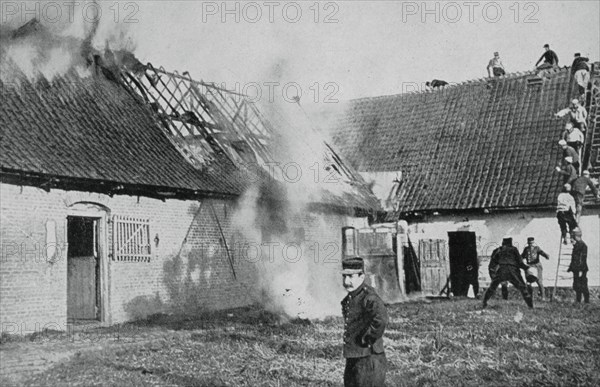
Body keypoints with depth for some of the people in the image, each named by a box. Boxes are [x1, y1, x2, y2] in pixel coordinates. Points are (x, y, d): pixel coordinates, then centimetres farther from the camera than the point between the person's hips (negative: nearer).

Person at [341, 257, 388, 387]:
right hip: (352, 360, 9)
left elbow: (381, 319, -39)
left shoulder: (368, 297, -21)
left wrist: (368, 339, -26)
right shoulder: (349, 298, 8)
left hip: (368, 360, -9)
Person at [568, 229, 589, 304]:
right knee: (577, 286, 12)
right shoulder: (576, 246, 15)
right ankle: (578, 300, 18)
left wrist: (581, 270, -22)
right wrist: (570, 268, 22)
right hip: (576, 270, 9)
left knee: (583, 287, -6)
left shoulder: (583, 245, -13)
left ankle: (586, 301, -1)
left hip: (581, 270, -9)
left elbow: (583, 259, -18)